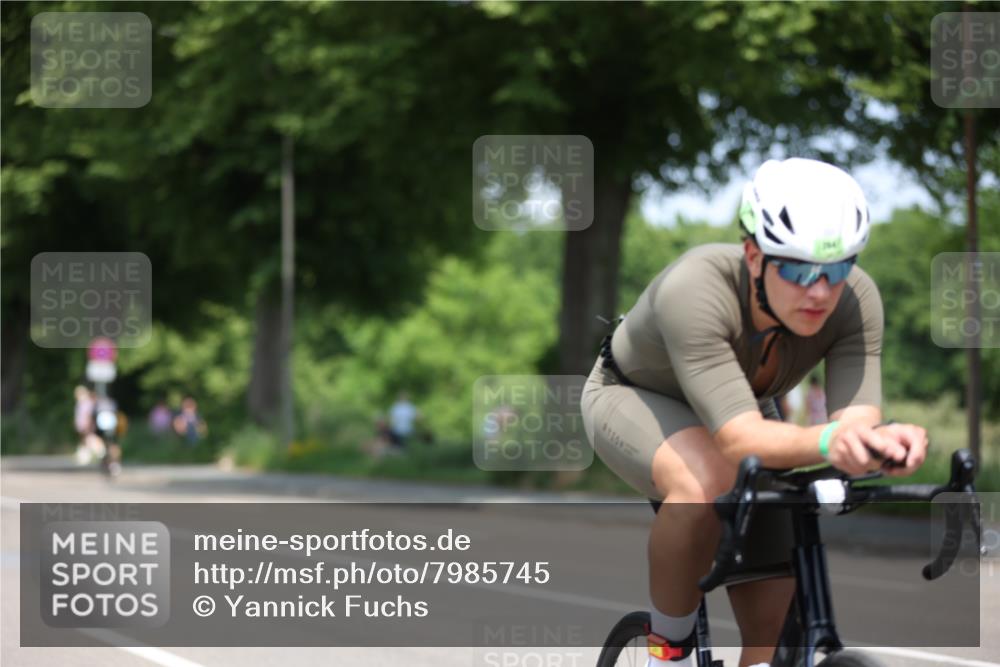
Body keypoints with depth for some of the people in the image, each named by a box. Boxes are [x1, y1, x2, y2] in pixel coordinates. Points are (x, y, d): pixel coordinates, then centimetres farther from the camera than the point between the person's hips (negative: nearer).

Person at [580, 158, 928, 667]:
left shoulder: (856, 300, -29)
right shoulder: (694, 289, -42)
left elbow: (856, 422, -38)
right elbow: (740, 440, -49)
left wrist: (883, 440, -62)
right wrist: (828, 442, -69)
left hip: (743, 411, 4)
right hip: (634, 397, -4)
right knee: (709, 481, -38)